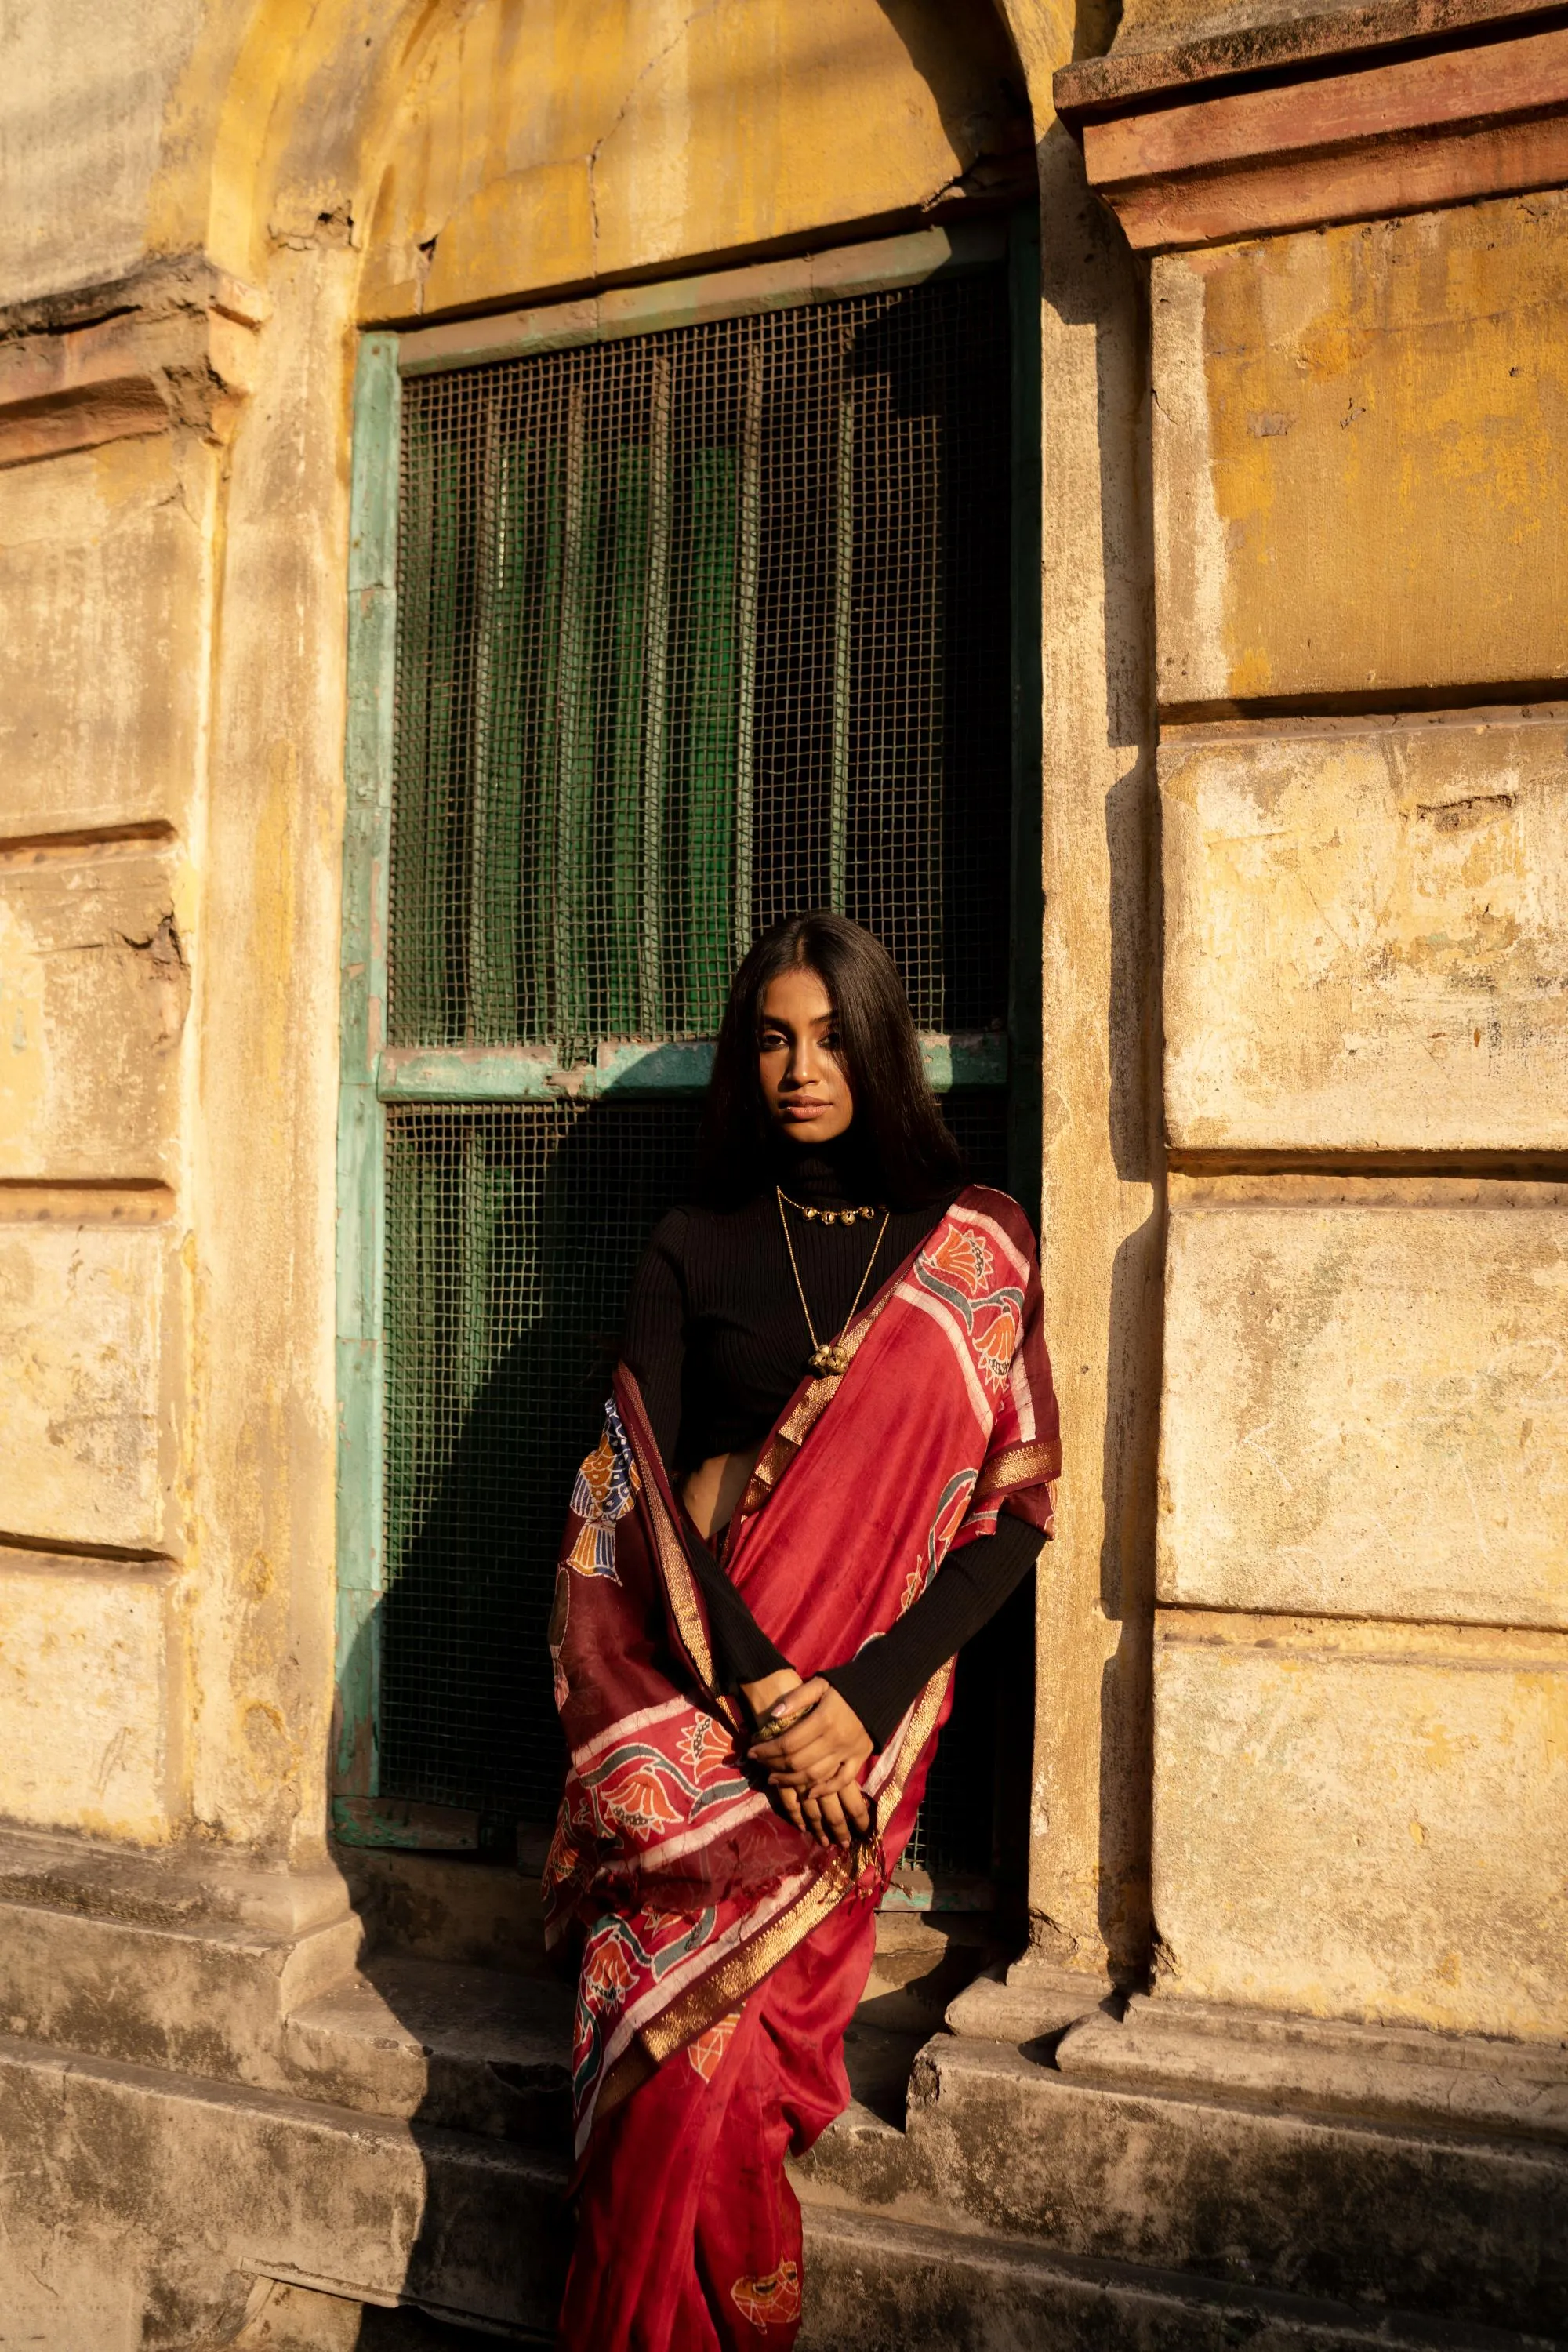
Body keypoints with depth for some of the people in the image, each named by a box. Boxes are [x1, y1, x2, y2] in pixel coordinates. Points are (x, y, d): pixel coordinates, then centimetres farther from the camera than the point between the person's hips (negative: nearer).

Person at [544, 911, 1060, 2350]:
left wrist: (860, 1696, -11)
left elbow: (1016, 1511, 0)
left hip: (873, 1697, -1)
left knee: (698, 2045, -12)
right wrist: (758, 1683, -13)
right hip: (695, 1681, 1)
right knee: (693, 2046, -11)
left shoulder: (979, 1253, 5)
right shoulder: (695, 1250, 8)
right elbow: (637, 1489, 0)